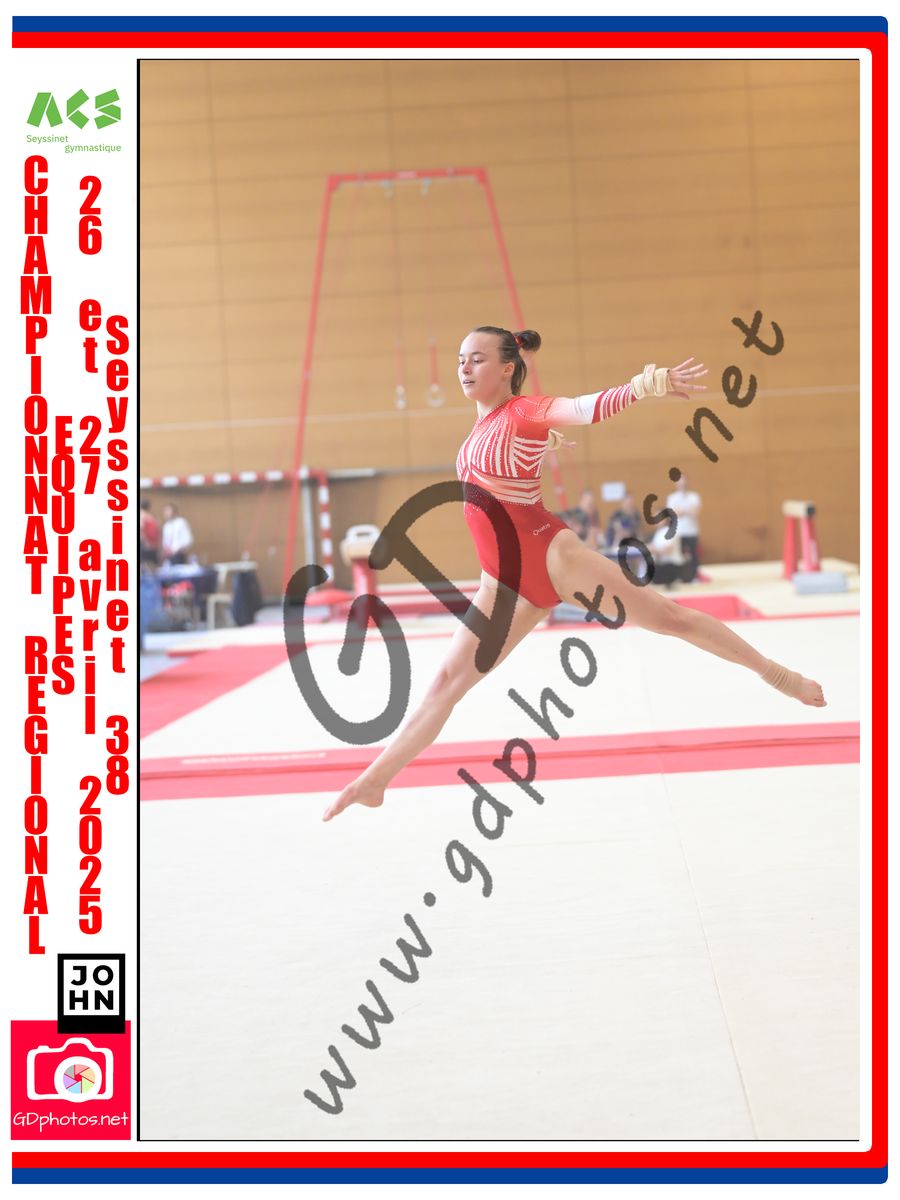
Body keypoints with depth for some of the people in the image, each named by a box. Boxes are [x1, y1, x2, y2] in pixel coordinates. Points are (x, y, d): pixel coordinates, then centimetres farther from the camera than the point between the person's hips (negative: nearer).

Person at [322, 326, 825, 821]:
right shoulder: (484, 424, 9)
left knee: (668, 616, 1)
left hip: (552, 557, -7)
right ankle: (374, 781, 7)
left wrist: (648, 383, -47)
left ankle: (773, 672, 15)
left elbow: (588, 407, -32)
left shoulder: (524, 412, -12)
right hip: (506, 581, 7)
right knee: (450, 680, 5)